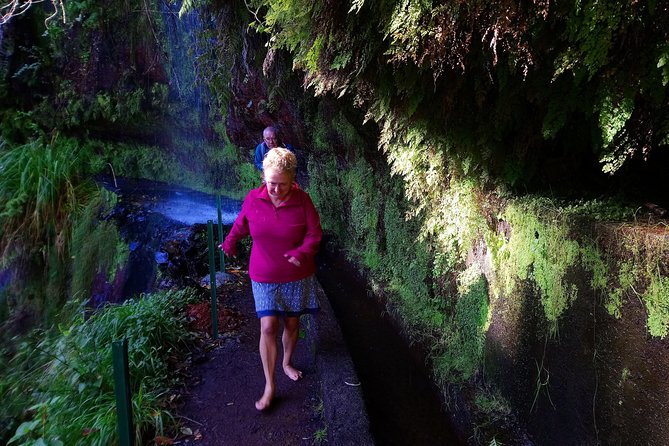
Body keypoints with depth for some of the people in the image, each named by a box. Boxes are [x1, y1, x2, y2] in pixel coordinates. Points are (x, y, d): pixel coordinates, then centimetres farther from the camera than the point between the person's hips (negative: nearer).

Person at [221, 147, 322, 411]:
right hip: (265, 278, 0)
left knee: (292, 323, 13)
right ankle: (269, 386, 7)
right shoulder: (253, 199, -9)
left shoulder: (302, 200, -13)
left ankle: (287, 363, 41)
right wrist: (230, 242, 21)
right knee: (268, 327, -6)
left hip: (297, 276, 0)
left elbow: (315, 233, -10)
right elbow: (241, 224, 10)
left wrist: (302, 252, -28)